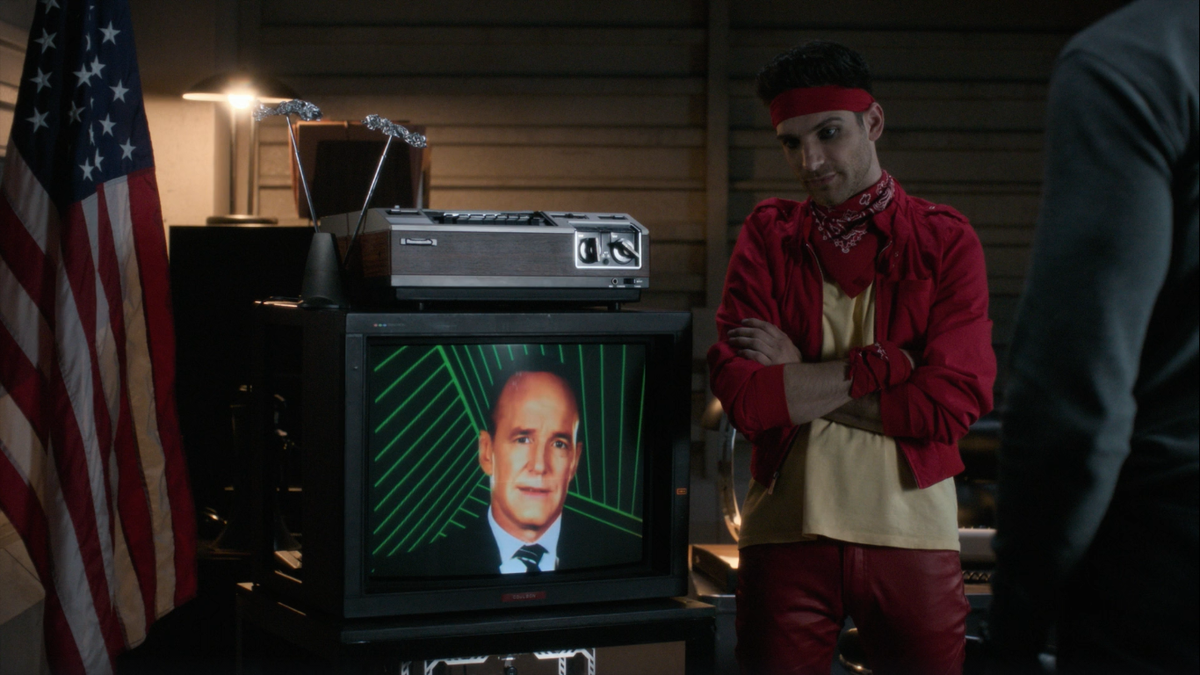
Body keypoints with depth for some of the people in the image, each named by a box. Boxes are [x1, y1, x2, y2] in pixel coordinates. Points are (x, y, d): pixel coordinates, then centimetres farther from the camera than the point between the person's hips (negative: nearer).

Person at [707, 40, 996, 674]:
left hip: (913, 533, 0)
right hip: (786, 529, 1)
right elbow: (742, 396, -8)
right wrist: (886, 362, -12)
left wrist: (796, 379, -9)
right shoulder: (767, 238, 5)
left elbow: (951, 402, -10)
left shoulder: (944, 240, 3)